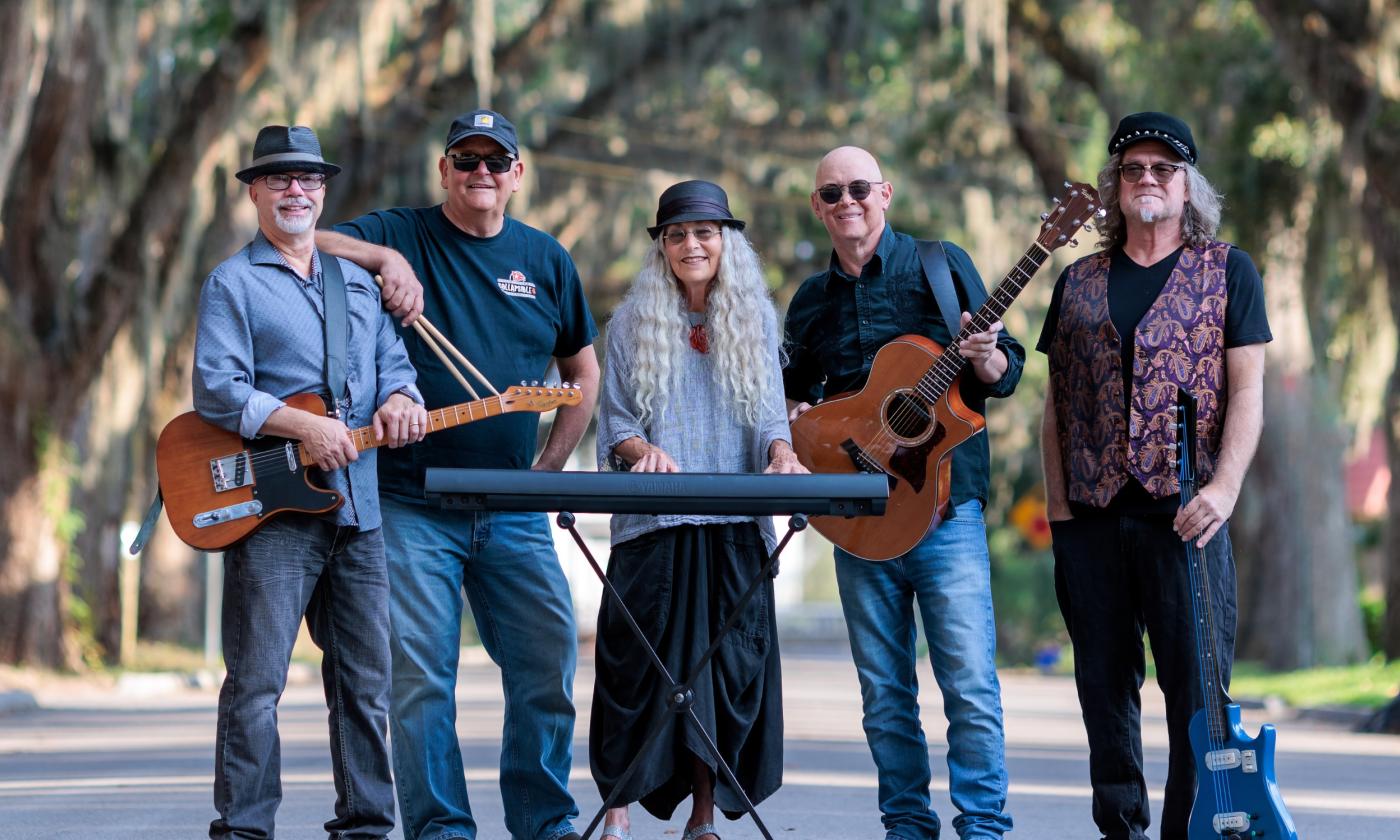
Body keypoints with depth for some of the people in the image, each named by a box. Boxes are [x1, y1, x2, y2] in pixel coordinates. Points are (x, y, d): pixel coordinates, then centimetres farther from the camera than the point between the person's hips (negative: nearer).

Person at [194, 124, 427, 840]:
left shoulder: (357, 281, 20)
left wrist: (397, 399, -6)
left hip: (358, 511, 6)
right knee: (256, 682, -7)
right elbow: (217, 391, -10)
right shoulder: (233, 283, 0)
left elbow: (394, 362, 18)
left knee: (365, 681, 9)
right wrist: (302, 426, -21)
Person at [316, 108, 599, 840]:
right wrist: (384, 258, -22)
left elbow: (582, 372, 20)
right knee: (420, 674, -5)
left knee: (548, 658, 0)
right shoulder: (400, 234, 2)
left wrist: (550, 468, 10)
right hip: (413, 505, -3)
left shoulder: (544, 259, 12)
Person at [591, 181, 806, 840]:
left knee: (729, 663, -1)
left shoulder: (754, 321, 12)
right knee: (639, 663, -5)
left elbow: (769, 415, 6)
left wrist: (781, 453, -15)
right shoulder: (634, 322, 8)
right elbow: (613, 420, 5)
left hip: (735, 525, 1)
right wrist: (644, 450, -16)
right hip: (652, 522, -1)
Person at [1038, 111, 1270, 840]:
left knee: (1198, 685, -6)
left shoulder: (1226, 271, 6)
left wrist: (1224, 487, -14)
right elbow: (1056, 401, 15)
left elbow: (1246, 390, 0)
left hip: (1184, 510, -3)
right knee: (1104, 686, 7)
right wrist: (1056, 504, 5)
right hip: (1092, 512, 3)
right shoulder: (1079, 282, 15)